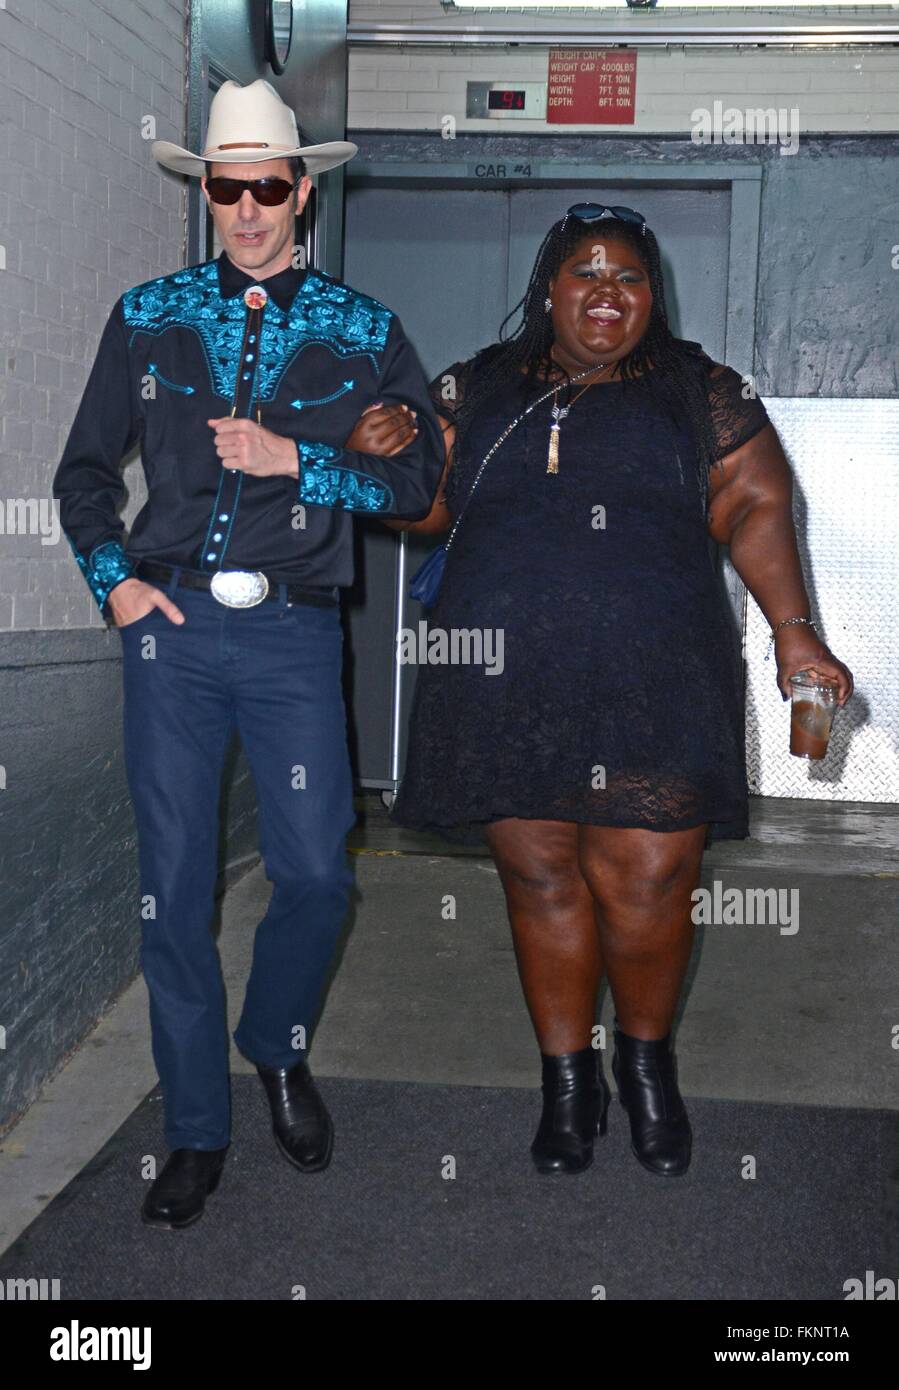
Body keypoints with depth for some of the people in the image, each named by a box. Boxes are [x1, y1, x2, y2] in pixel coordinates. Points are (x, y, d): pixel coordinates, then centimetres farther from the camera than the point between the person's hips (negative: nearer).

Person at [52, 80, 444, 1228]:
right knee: (172, 884, 2)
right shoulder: (148, 317, 9)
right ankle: (196, 1131, 17)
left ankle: (277, 1049, 29)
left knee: (316, 876, -3)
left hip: (293, 630, -1)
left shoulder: (362, 331, 6)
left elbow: (417, 482, 1)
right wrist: (114, 578, -1)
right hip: (171, 624, 1)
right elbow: (85, 470, 13)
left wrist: (297, 462, -11)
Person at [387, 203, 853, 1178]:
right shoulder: (475, 391, 14)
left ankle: (647, 1063, 21)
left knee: (644, 887, -5)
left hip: (653, 687, -1)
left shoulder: (702, 392, 12)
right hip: (509, 687, 2)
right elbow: (423, 508, 13)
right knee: (542, 882, 4)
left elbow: (756, 508, 6)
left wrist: (793, 631, -3)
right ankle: (568, 1080, 23)